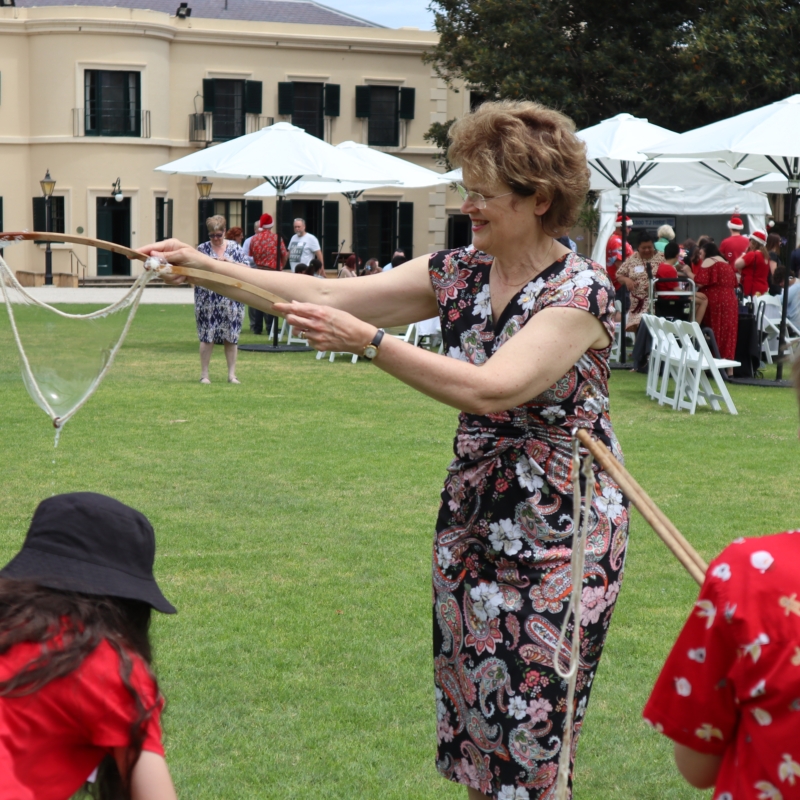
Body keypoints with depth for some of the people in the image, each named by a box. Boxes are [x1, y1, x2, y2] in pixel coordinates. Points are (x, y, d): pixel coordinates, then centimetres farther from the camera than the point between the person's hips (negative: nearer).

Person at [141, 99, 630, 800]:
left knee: (527, 742, -3)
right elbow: (327, 295, 4)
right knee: (470, 724, 12)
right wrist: (205, 268, -2)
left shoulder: (581, 291, -16)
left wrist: (367, 341, -31)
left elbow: (490, 389, -28)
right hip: (470, 531, 7)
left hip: (558, 544, -7)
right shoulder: (458, 273, 5)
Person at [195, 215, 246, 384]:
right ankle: (204, 374, 5)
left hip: (230, 301, 1)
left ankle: (232, 374, 9)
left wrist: (229, 262, -12)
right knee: (207, 337, -1)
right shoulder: (202, 249, 6)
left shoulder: (235, 248, 7)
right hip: (207, 301, -1)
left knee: (231, 337, 3)